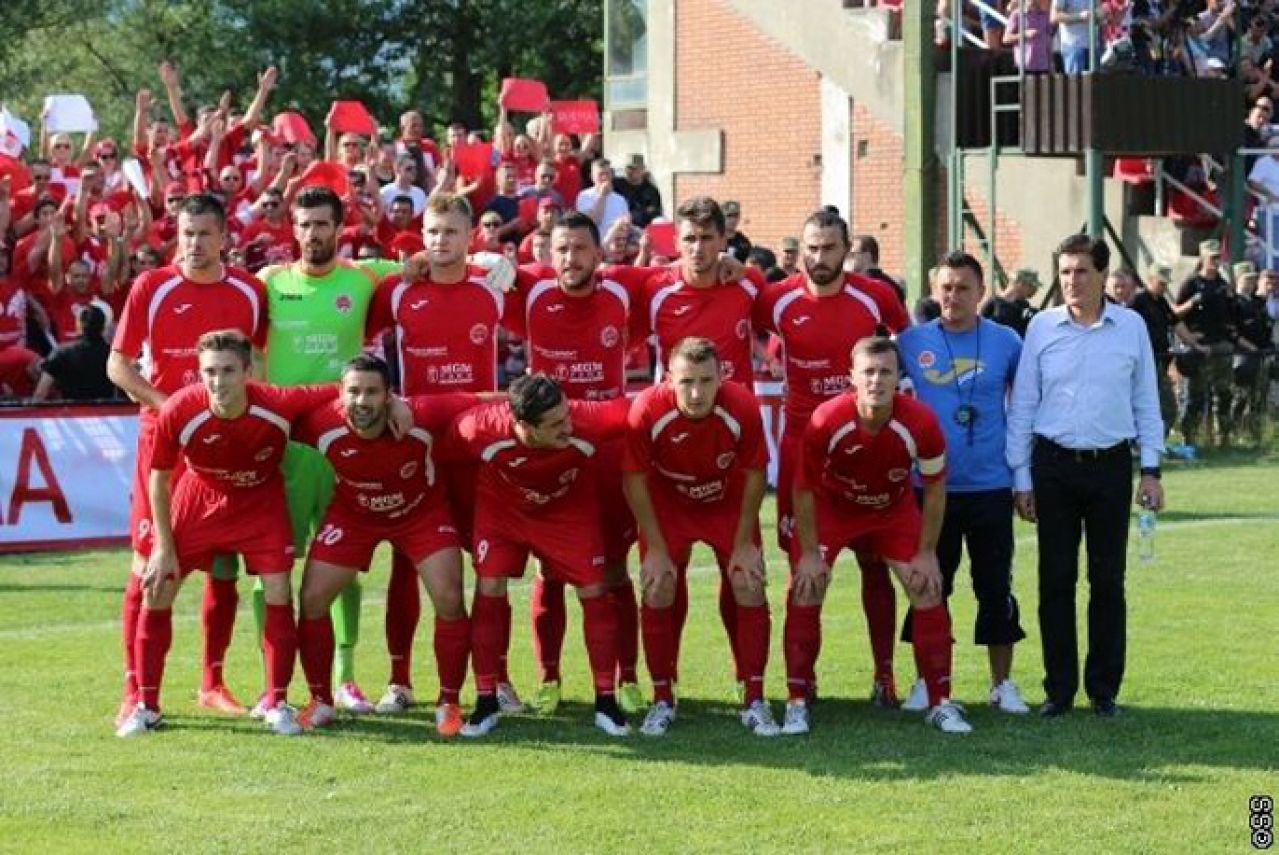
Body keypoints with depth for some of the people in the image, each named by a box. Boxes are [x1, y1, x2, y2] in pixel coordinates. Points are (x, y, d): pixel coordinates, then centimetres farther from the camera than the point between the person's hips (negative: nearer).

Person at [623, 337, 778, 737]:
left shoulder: (743, 408, -30)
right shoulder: (647, 411, -32)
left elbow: (754, 475, -14)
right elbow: (635, 480, -18)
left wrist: (744, 543, -10)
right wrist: (656, 549, -15)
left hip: (729, 505, 1)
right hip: (667, 506, 0)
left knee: (750, 589, -6)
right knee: (657, 592, -8)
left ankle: (754, 701, 4)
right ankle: (662, 701, 6)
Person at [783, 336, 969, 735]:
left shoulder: (920, 423, -28)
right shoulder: (826, 421, -32)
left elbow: (935, 489, -11)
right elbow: (805, 488, -17)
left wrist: (926, 553, -9)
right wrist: (809, 553, -15)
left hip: (895, 511, 1)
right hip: (831, 508, -1)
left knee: (927, 591, -6)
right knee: (805, 592, -11)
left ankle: (940, 703, 5)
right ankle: (797, 704, -1)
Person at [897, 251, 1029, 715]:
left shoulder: (1006, 343, 0)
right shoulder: (911, 342, 0)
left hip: (991, 485, 0)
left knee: (995, 586, 5)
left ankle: (1002, 682, 15)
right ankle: (927, 681, 17)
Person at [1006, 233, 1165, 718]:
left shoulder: (1131, 327, 2)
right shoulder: (1042, 327, 0)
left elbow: (1145, 402, 7)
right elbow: (1022, 405, 4)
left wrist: (1150, 470, 2)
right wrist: (1021, 478, 2)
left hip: (1110, 464, 0)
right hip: (1054, 464, 0)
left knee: (1108, 579, 5)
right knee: (1055, 579, 3)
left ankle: (1105, 688, 14)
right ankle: (1059, 688, 11)